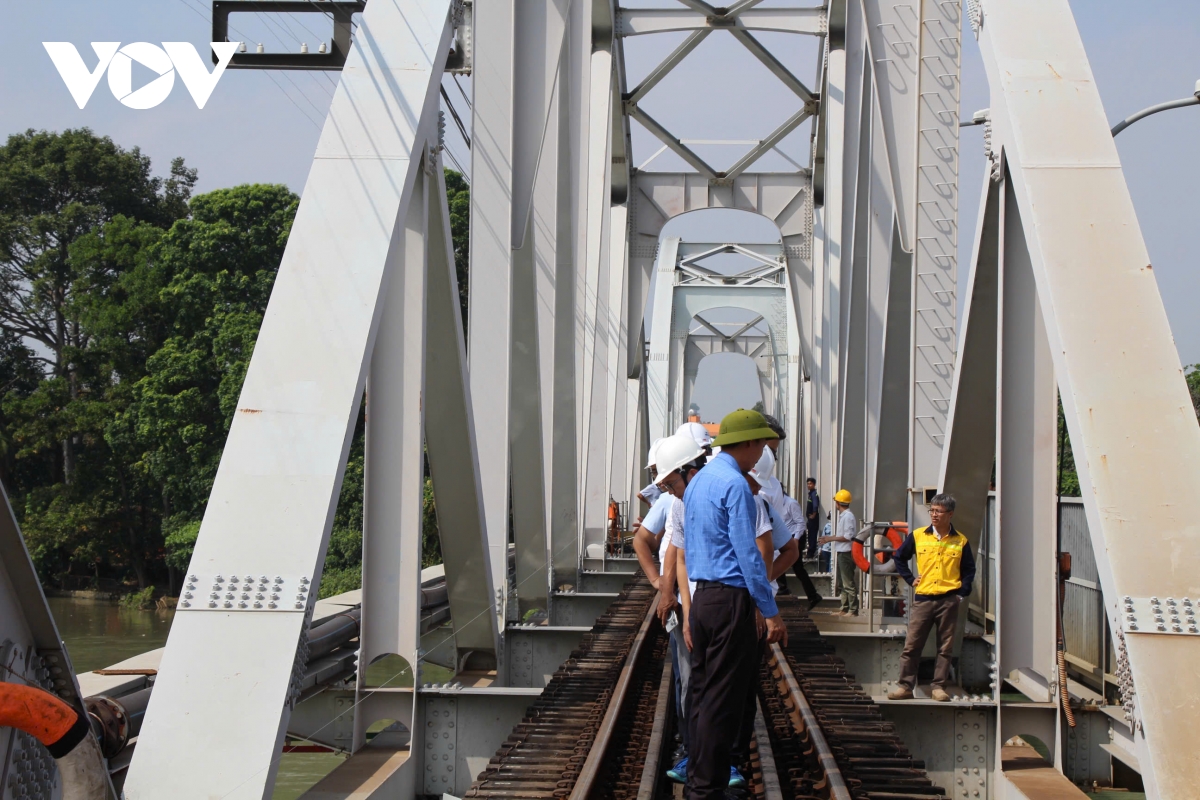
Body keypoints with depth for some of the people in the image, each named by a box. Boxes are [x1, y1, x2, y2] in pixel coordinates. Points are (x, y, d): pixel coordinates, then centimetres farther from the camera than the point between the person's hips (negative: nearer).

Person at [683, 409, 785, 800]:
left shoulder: (697, 481, 16)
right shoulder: (735, 485, -14)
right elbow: (748, 554, -17)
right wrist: (770, 612, -13)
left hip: (702, 597, 9)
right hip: (731, 599, -9)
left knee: (702, 693, 13)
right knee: (723, 700, -5)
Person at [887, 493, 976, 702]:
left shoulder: (960, 541, 4)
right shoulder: (917, 536, 4)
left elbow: (969, 569, 12)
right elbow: (899, 557, 16)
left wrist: (962, 591, 0)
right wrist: (910, 579, 7)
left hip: (949, 601, 0)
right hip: (923, 599, 0)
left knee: (945, 647, 4)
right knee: (911, 645, -1)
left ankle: (939, 686, 10)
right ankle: (905, 686, 4)